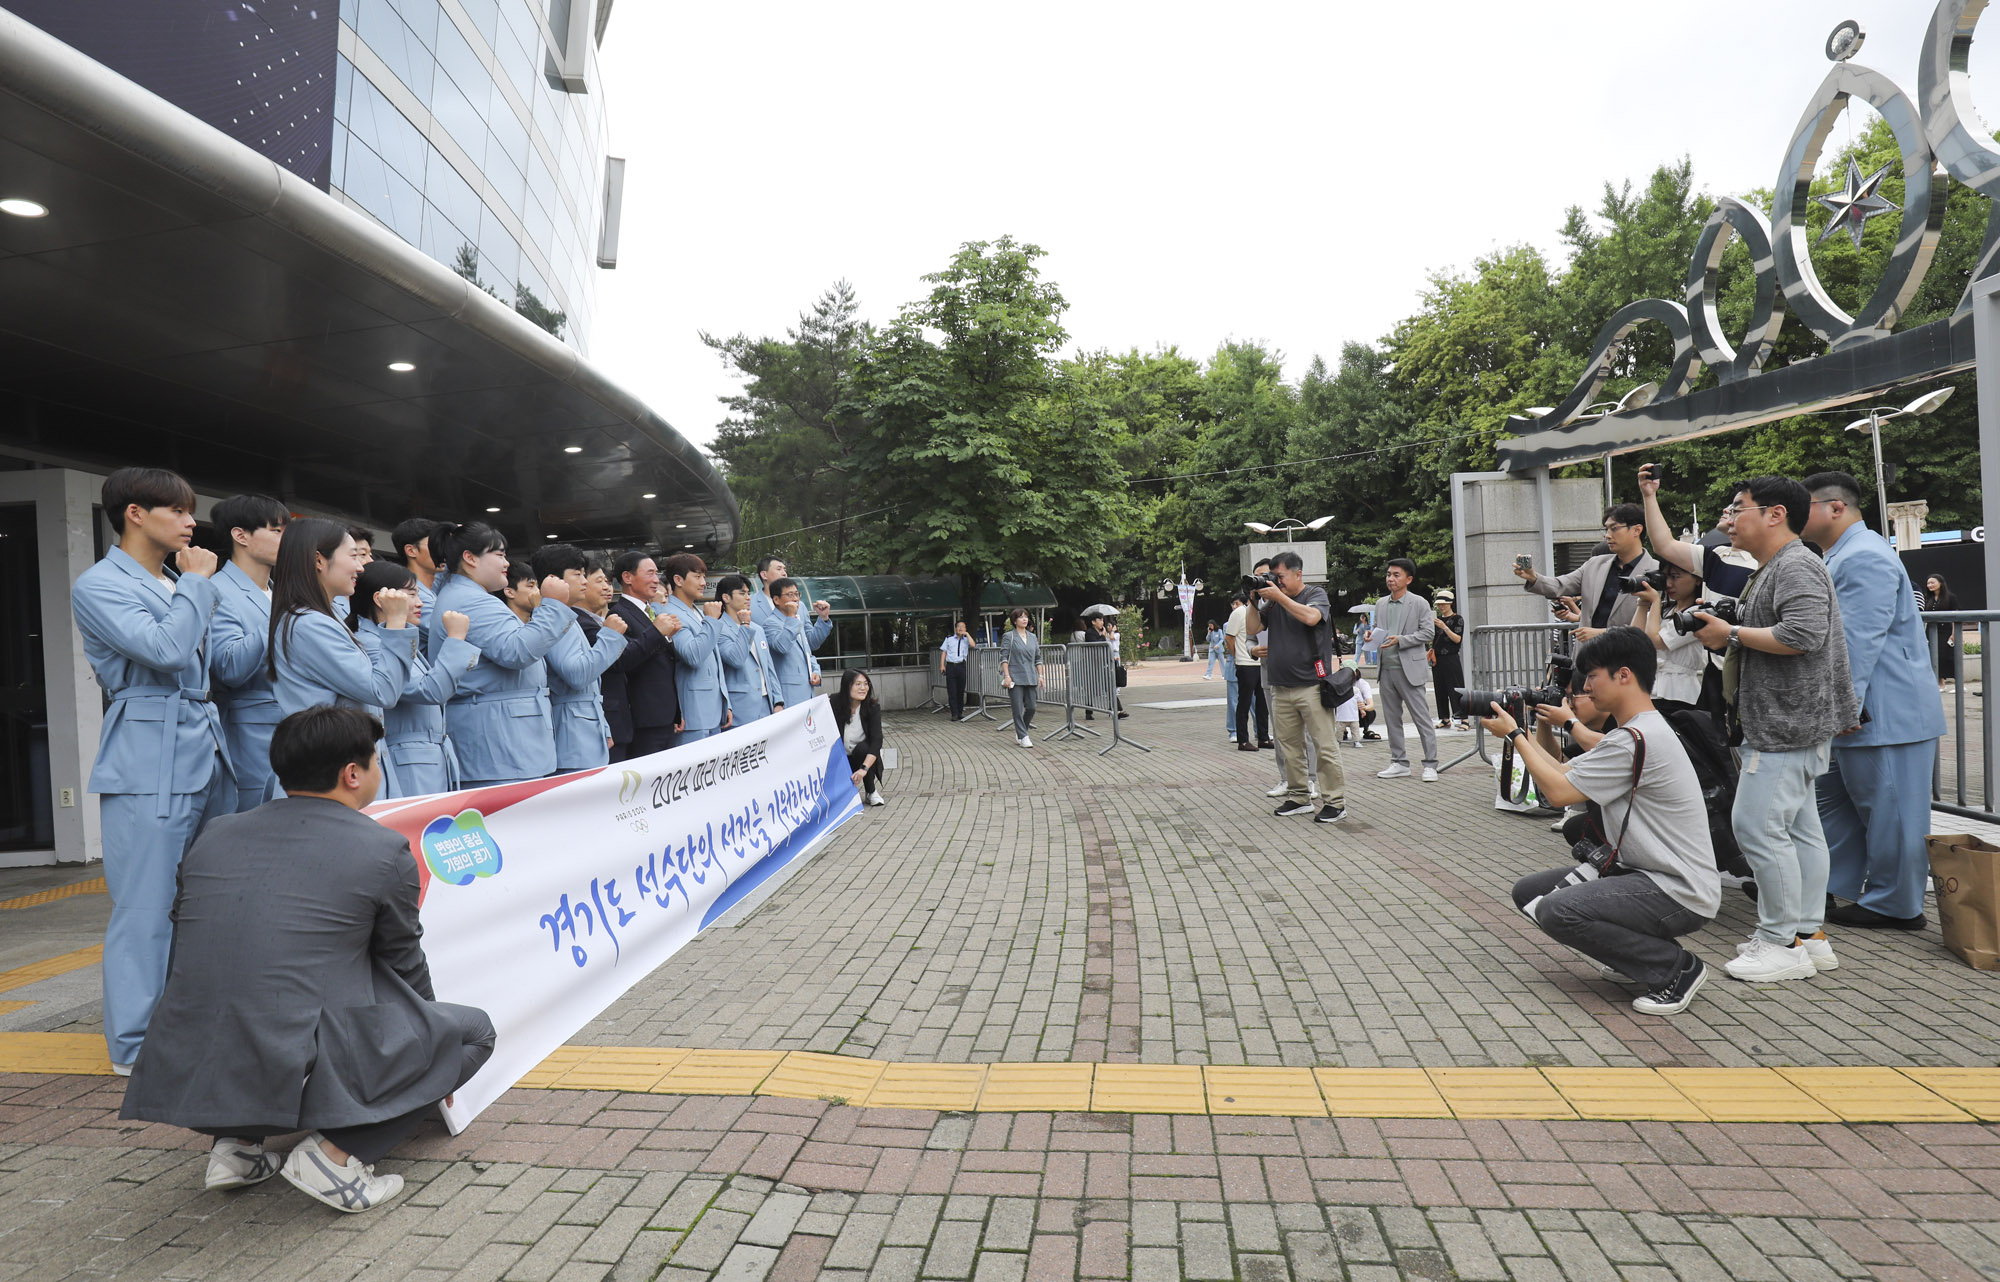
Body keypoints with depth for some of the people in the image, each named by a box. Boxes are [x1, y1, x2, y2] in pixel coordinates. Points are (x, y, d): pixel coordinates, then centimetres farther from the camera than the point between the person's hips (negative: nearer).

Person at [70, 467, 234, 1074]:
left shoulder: (180, 585, 19)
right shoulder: (100, 585, -4)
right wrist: (198, 582, -8)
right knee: (148, 906, -2)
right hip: (149, 759, -8)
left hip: (206, 750, 8)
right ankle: (137, 1043, 9)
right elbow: (165, 649, -19)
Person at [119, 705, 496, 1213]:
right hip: (299, 1074, -6)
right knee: (472, 1030, 10)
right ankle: (337, 1150, -4)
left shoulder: (212, 837, 11)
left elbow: (188, 948, 24)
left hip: (186, 1073, 6)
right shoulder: (384, 850, -3)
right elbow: (404, 966, 10)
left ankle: (237, 1142, 18)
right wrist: (433, 1061, 30)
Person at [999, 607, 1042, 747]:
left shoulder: (1033, 637, 13)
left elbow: (1038, 658, 17)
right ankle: (1022, 737, 4)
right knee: (1018, 709, -3)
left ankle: (1020, 731, 24)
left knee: (1031, 707, 3)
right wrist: (1007, 676, -13)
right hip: (1015, 677, -5)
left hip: (1031, 678, 5)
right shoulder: (1009, 637, -2)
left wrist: (1040, 675, 10)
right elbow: (1003, 658, -5)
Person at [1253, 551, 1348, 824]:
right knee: (1289, 747, 9)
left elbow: (1311, 617, -20)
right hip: (1280, 687, 6)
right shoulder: (1273, 600, 15)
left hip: (1312, 685, -5)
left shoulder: (1317, 594, 1)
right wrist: (1256, 601, 1)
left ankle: (1335, 802, 2)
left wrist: (1279, 596, -16)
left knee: (1324, 746, -4)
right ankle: (1298, 798, 19)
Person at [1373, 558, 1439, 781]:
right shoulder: (1380, 603, 13)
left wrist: (1400, 640, -17)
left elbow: (1428, 632, -7)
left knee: (1422, 717, -3)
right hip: (1386, 669, 6)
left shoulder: (1419, 603, -3)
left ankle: (1430, 765, 3)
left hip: (1409, 668, -6)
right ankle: (1399, 763, 19)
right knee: (1392, 718, 10)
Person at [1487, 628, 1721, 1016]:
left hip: (1679, 895, -10)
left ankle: (1676, 968, -7)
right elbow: (1563, 773, 12)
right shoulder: (1639, 731, 11)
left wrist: (1514, 735, -11)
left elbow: (1558, 791, -20)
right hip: (1645, 873, 10)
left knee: (1556, 911, -27)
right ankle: (1634, 955, 13)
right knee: (1529, 892, 4)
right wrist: (1522, 732, 5)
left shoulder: (1636, 740, -23)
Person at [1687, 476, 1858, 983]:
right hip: (1785, 723, 11)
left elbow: (1804, 635, -27)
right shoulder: (1772, 570, 20)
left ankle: (1782, 944, -2)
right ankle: (1809, 934, 21)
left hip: (1787, 723, -11)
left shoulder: (1796, 567, -14)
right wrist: (1725, 634, 11)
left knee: (1757, 825, -10)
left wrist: (1732, 633, -17)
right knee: (1799, 827, 14)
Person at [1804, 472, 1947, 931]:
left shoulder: (1864, 557, -17)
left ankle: (1895, 906, 11)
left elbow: (1859, 639, -23)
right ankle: (1831, 889, 26)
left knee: (1889, 813, 0)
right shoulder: (1843, 557, 17)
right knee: (1831, 798, 16)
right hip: (1855, 715, 11)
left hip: (1886, 715, -11)